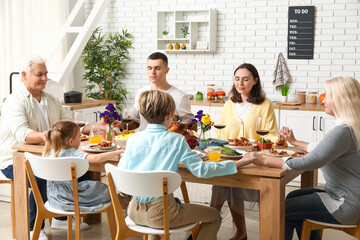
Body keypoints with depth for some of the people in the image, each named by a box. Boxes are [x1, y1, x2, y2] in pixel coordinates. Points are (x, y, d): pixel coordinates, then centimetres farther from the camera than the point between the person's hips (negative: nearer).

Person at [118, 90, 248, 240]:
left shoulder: (133, 139, -1)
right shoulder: (176, 140, -11)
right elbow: (201, 170, -13)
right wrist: (236, 164, -4)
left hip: (135, 212, 5)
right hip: (160, 214, -5)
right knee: (214, 216, 13)